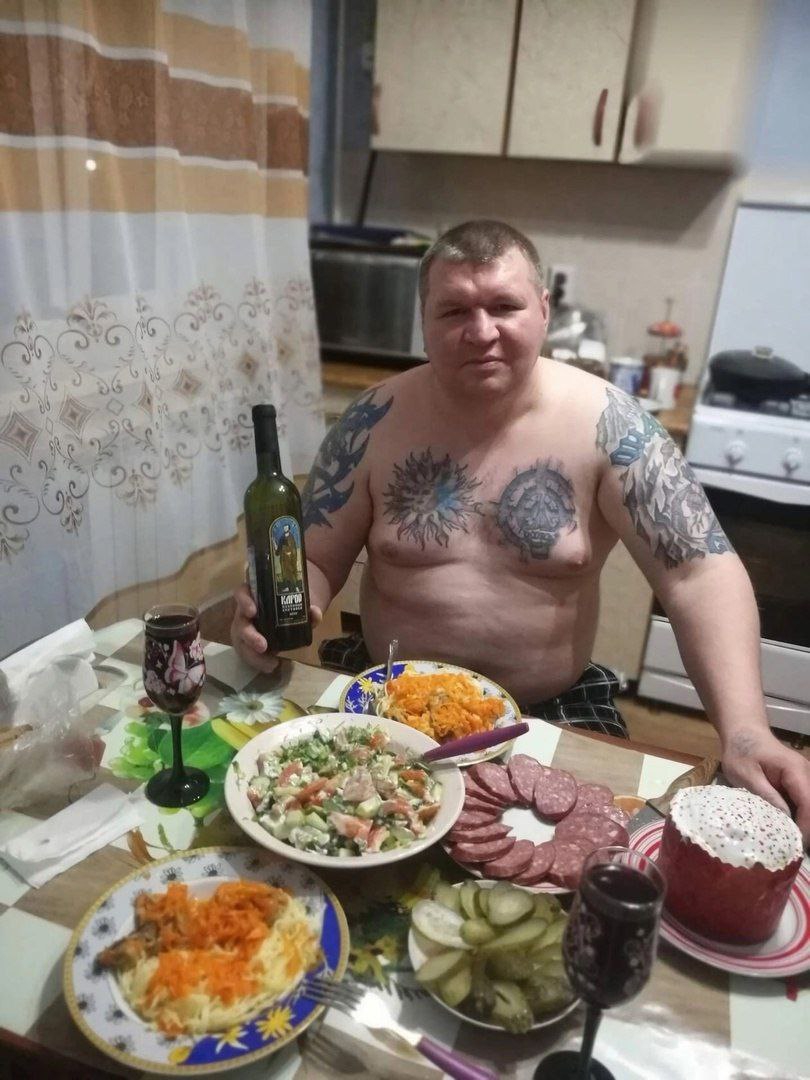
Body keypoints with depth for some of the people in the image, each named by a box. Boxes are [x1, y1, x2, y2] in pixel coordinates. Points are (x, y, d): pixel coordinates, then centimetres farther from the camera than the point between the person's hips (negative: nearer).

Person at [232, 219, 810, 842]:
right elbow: (317, 561, -1)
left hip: (554, 711, 0)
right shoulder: (375, 422, -7)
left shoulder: (605, 424, -11)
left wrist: (744, 731, -27)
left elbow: (701, 570, -14)